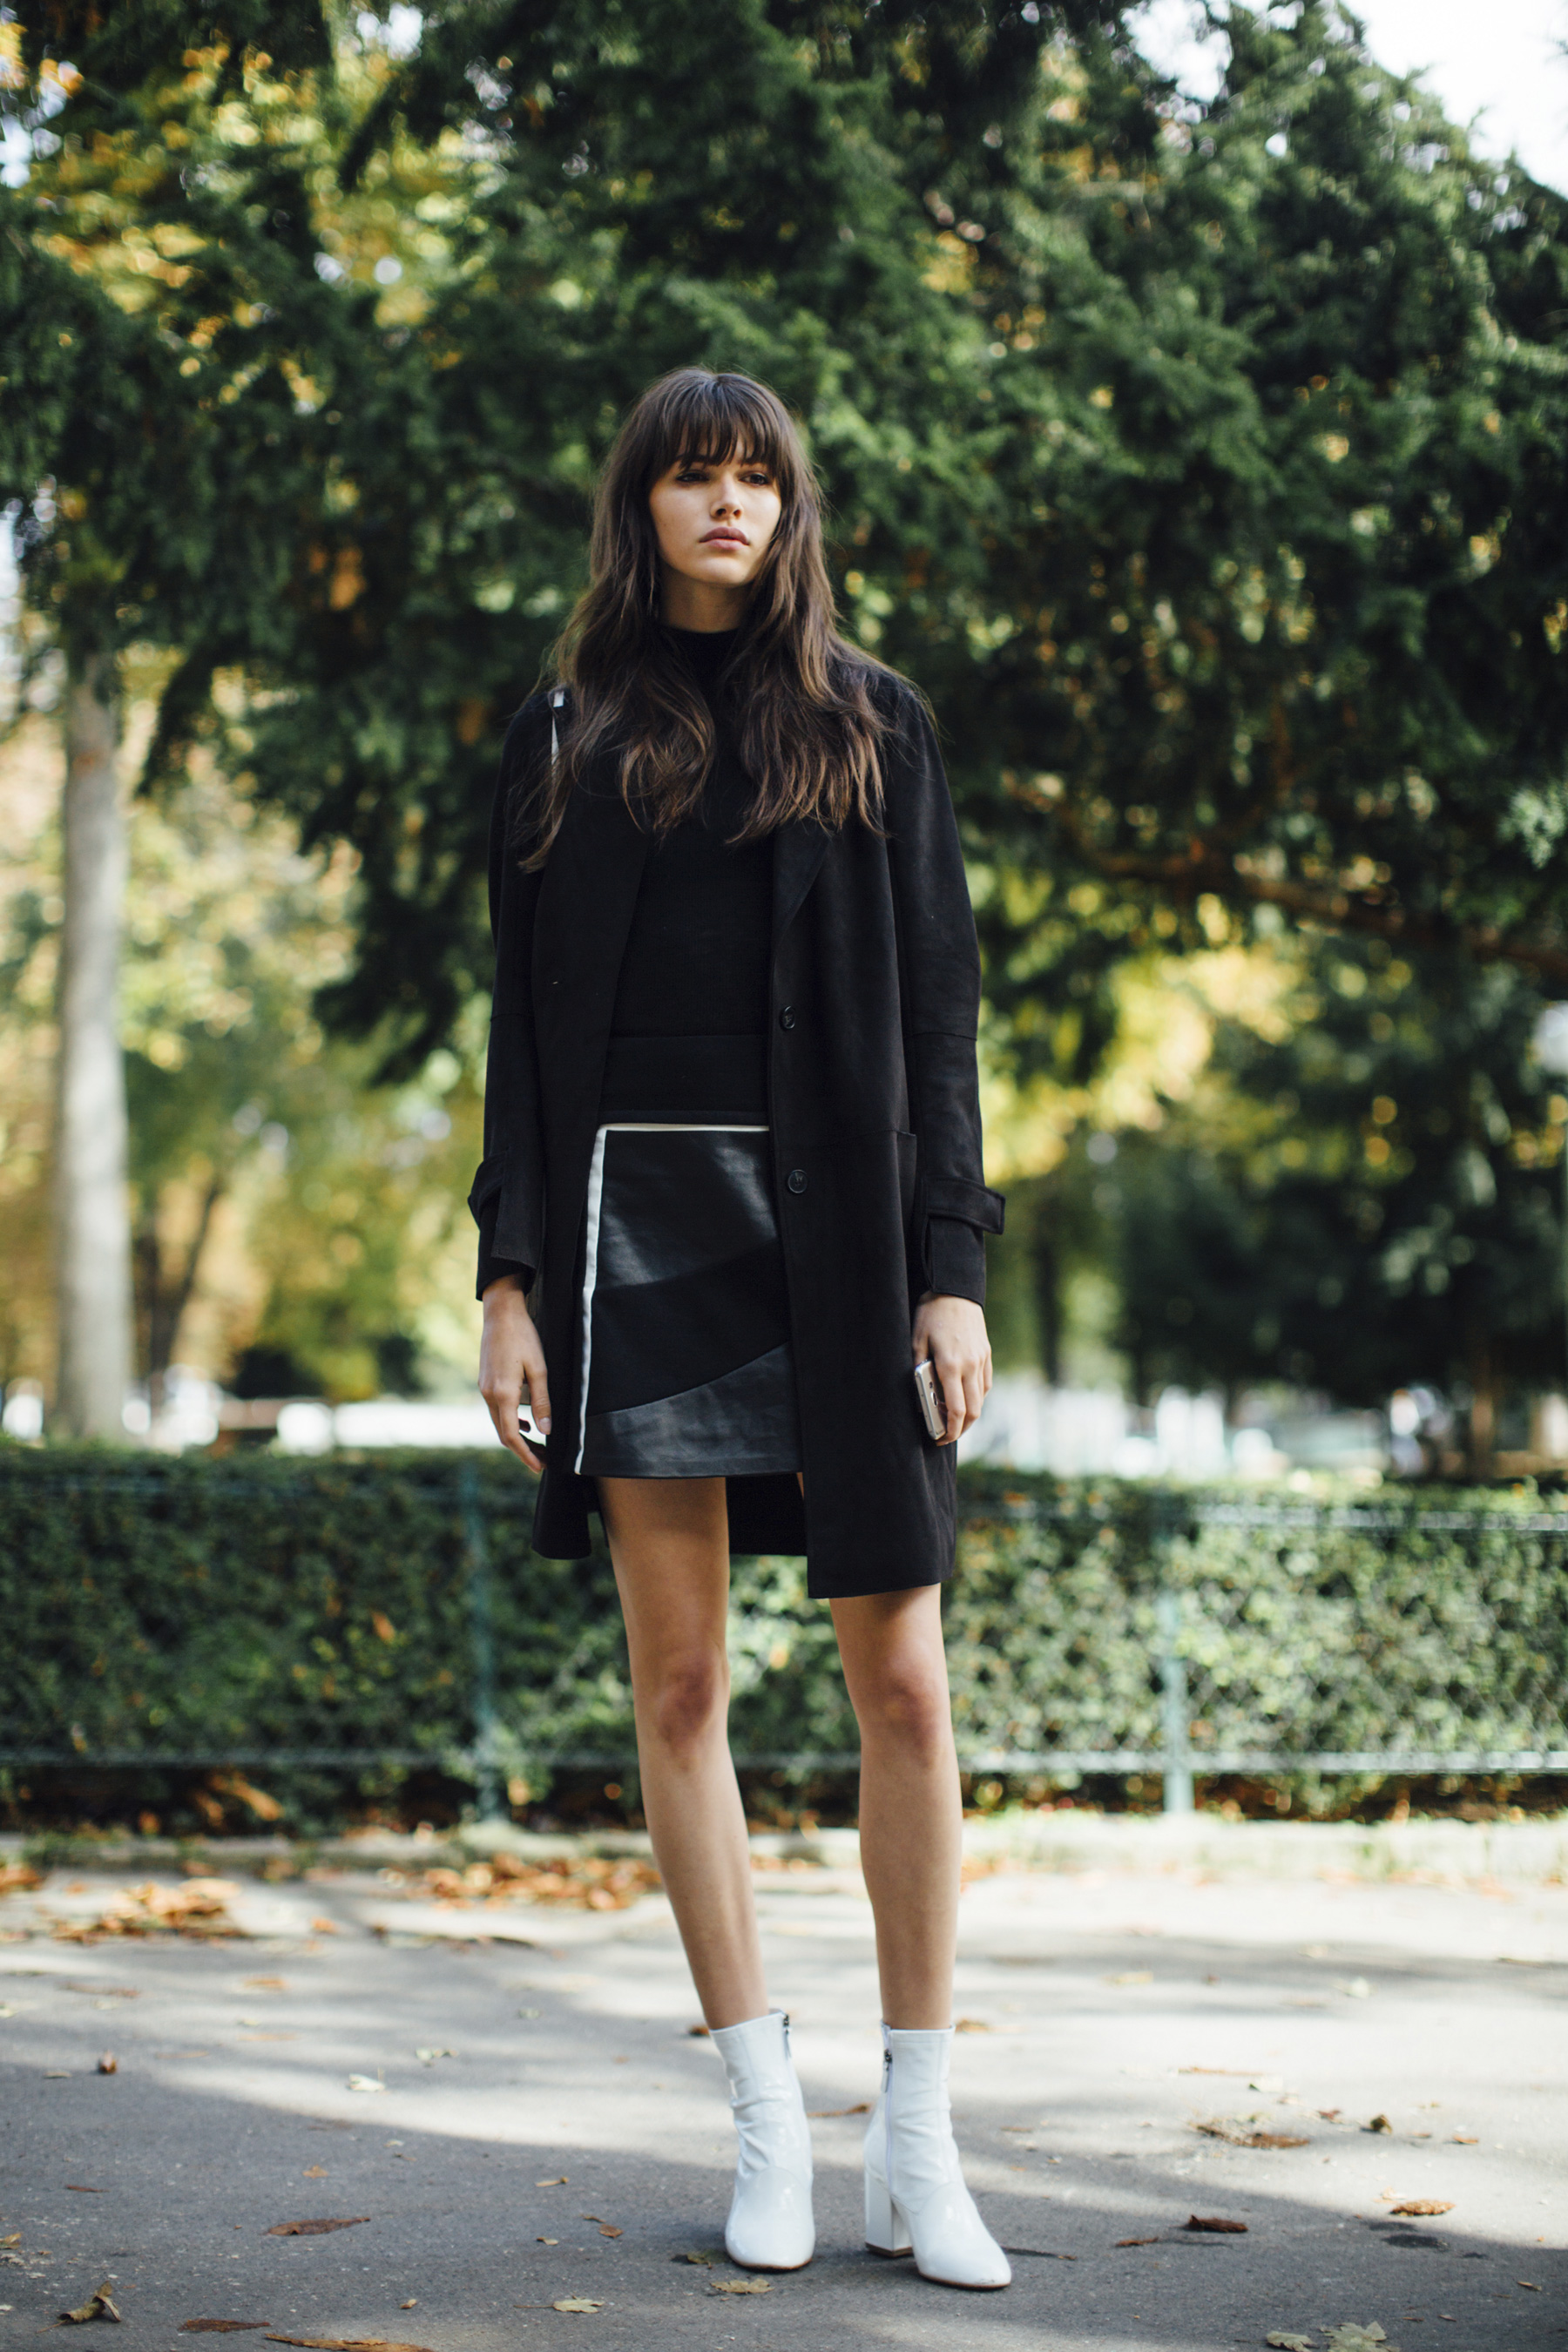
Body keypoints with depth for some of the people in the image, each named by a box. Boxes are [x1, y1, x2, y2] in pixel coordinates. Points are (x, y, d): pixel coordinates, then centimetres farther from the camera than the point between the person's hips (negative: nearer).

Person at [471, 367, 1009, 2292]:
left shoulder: (870, 723, 9)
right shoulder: (566, 741, 12)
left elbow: (935, 1011, 5)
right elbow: (526, 1030, 10)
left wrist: (950, 1269, -4)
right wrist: (510, 1277, 1)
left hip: (837, 1232, -1)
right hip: (635, 1223, 1)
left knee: (902, 1682, -5)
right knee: (678, 1679, 1)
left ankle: (915, 2142, 4)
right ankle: (768, 2115, 10)